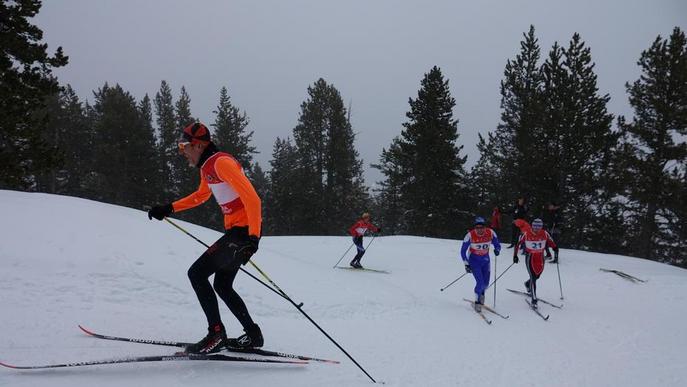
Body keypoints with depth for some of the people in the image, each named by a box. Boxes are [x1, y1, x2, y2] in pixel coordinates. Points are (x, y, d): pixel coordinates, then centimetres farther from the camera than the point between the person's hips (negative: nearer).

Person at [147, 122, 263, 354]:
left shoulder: (221, 163, -16)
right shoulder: (207, 167, 14)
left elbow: (251, 198, -23)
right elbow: (201, 196, 34)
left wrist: (253, 237, -29)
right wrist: (169, 209, 26)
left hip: (244, 231, -10)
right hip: (235, 231, 10)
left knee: (197, 273, -10)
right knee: (222, 286, 15)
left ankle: (216, 334, -7)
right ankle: (252, 335, 21)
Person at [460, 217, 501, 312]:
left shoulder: (491, 233, -16)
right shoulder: (470, 235, -22)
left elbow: (497, 245, -2)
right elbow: (463, 251, -11)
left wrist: (497, 250, -25)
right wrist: (466, 264, -13)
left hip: (485, 260, 3)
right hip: (474, 261, -3)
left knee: (485, 284, 5)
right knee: (480, 282, -15)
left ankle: (481, 292, 40)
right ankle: (477, 302, 7)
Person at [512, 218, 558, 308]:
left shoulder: (545, 234, -10)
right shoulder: (526, 234, -16)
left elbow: (551, 243, 3)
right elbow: (518, 244, -8)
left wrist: (555, 249, -13)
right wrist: (515, 255, -11)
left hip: (540, 257, 4)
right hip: (530, 257, -4)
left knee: (537, 276, 17)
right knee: (533, 277, -12)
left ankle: (528, 284, 53)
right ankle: (534, 300, -9)